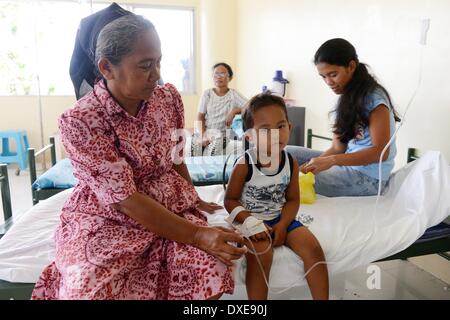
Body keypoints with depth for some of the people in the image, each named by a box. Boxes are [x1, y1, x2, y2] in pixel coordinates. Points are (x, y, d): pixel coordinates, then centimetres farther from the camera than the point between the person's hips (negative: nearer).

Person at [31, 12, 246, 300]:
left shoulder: (168, 97, -2)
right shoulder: (80, 121, -18)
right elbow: (125, 199, -23)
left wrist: (194, 199, 17)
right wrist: (197, 235, -27)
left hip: (170, 207, 4)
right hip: (107, 219, -3)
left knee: (213, 269, -22)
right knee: (89, 290, -28)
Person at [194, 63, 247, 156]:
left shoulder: (234, 94, 3)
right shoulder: (207, 93, 8)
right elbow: (200, 117, 2)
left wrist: (234, 111, -22)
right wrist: (202, 136, -14)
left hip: (222, 135, -1)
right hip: (203, 133, 1)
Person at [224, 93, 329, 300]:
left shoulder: (291, 163, -5)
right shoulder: (244, 165, -17)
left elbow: (293, 199, 3)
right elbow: (230, 200, -9)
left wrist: (282, 225, -14)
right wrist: (250, 222, -23)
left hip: (280, 219, 5)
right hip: (251, 221, -4)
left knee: (313, 247, -9)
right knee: (261, 254, -29)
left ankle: (322, 298, 10)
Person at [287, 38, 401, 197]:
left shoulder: (373, 97, -13)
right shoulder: (344, 99, 10)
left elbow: (380, 151, -19)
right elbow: (337, 148, 5)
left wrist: (331, 160, -28)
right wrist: (314, 164, -14)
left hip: (368, 177, -8)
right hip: (347, 165, 8)